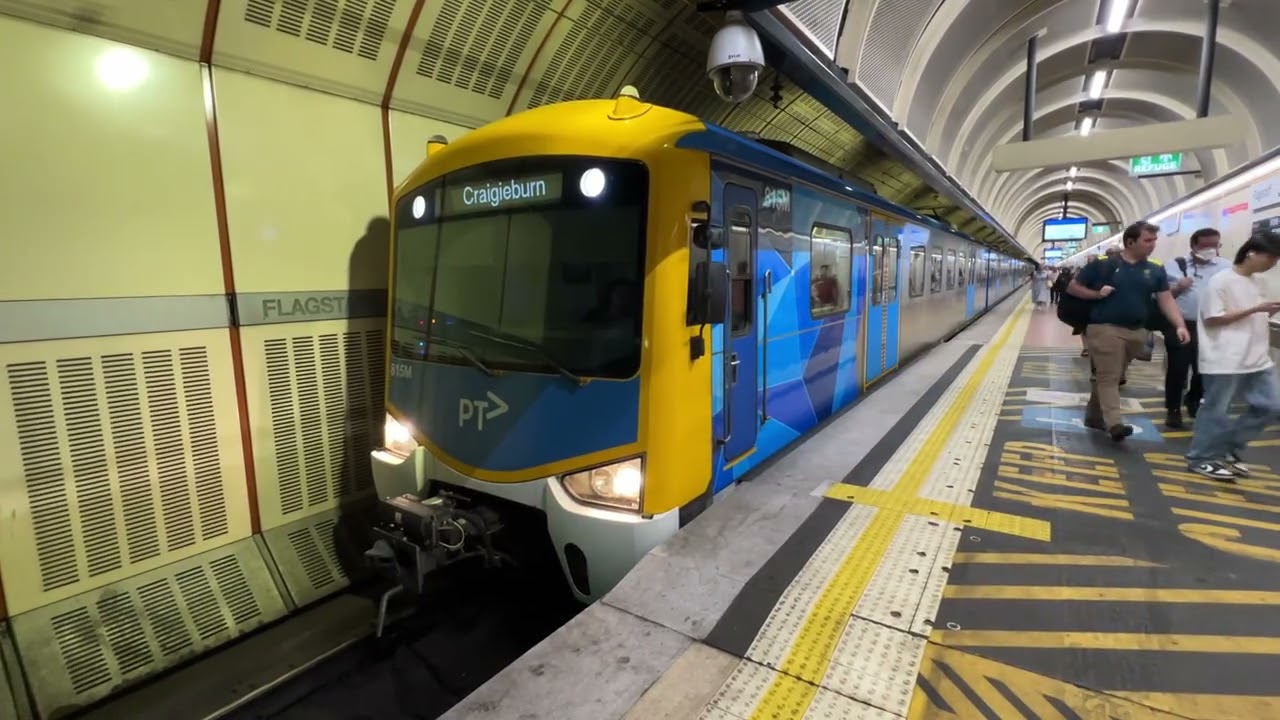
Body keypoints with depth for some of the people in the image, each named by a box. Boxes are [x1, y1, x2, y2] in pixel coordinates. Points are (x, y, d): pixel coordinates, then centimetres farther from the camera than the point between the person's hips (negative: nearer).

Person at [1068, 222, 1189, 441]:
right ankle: (1114, 424, -15)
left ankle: (1094, 417, 25)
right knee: (1109, 377, -9)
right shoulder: (1103, 265, -4)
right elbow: (1072, 287, 1)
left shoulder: (1155, 271, 9)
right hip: (1105, 328, -5)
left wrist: (1180, 325, -9)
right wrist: (1097, 294, -15)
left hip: (1137, 332, 6)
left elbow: (1167, 300, 4)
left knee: (1113, 377, 14)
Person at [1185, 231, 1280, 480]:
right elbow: (1212, 319, -15)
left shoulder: (1256, 282, 14)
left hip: (1258, 358, 8)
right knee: (1216, 410, -1)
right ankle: (1201, 459, 11)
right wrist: (1255, 309, -17)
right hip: (1225, 360, -8)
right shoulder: (1221, 281, -12)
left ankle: (1230, 450, 21)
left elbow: (1255, 318, 21)